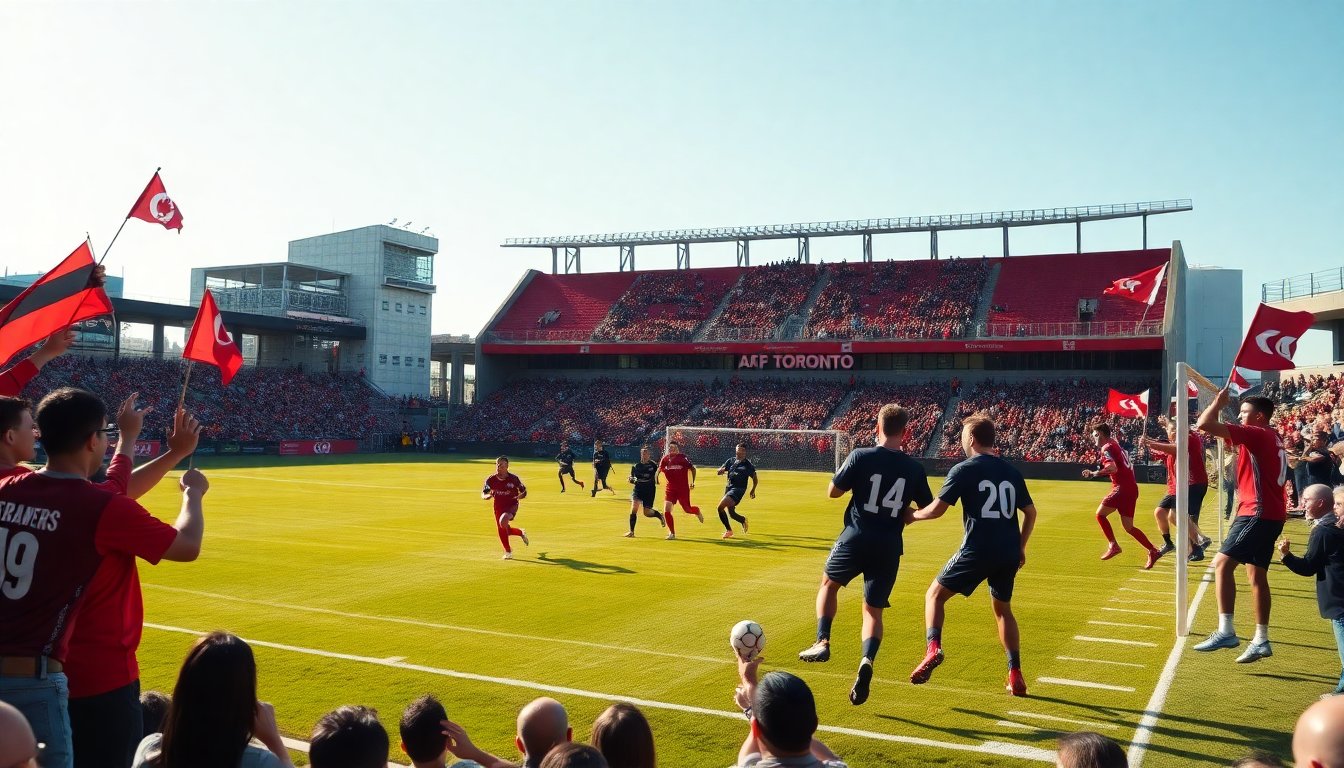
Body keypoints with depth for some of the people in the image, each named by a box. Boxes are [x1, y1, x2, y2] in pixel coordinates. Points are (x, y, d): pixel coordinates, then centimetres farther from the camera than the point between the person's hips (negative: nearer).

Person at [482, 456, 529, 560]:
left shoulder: (513, 478, -12)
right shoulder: (491, 480, -7)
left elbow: (524, 491, -1)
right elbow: (483, 494, -1)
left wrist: (521, 496, -24)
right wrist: (487, 496, -24)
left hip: (511, 505, -4)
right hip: (498, 506, 4)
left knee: (503, 521, -32)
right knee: (501, 531, 7)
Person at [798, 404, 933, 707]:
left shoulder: (861, 456, -9)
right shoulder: (914, 468, 1)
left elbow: (833, 491, -2)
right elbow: (929, 508, 10)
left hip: (856, 537, -2)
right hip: (889, 548, 2)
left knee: (828, 583, 25)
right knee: (873, 610, 12)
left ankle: (822, 641, 11)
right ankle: (867, 660, -12)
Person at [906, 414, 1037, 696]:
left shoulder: (964, 469, -5)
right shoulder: (1011, 471, 12)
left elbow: (937, 509, -9)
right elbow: (1030, 512, 16)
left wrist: (912, 515, 10)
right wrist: (1020, 546, 24)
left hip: (977, 550, -5)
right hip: (1009, 553, 5)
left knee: (935, 594, 9)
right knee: (1003, 609, 23)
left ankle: (933, 648, -14)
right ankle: (1015, 675, 17)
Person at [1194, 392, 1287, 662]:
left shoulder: (1257, 434, -12)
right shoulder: (1272, 438, 16)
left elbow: (1205, 424, -18)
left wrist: (1218, 402, -4)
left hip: (1258, 512, -10)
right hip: (1270, 513, 10)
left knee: (1222, 562, -14)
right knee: (1257, 575, 13)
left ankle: (1225, 631, -19)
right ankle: (1261, 641, 16)